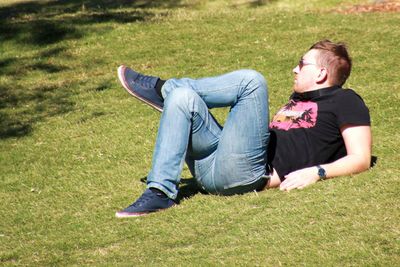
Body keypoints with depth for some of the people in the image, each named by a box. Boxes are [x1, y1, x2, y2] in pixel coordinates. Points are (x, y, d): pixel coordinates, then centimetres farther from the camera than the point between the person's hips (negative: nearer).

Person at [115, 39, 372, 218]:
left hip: (249, 172, -9)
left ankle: (163, 89, -1)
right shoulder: (298, 99, 34)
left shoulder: (345, 101, 9)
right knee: (183, 97, -2)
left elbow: (361, 159, -2)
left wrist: (317, 172, -17)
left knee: (251, 80, -16)